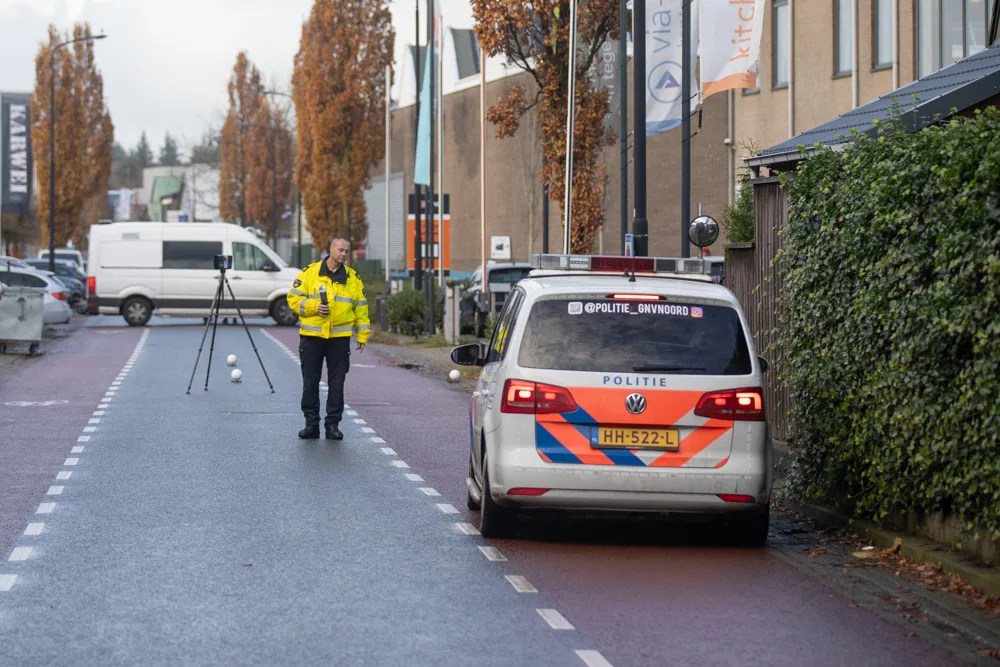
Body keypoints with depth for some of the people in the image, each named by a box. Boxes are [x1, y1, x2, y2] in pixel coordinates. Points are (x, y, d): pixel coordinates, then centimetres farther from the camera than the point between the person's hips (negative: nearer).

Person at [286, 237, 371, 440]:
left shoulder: (353, 278, 8)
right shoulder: (309, 273, 2)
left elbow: (361, 308, 11)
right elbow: (293, 298, 1)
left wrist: (362, 335, 6)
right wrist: (314, 307, -14)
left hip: (340, 338, 1)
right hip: (311, 337, -1)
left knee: (337, 382, 2)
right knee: (310, 381, 3)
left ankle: (333, 424, 9)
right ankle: (311, 423, 11)